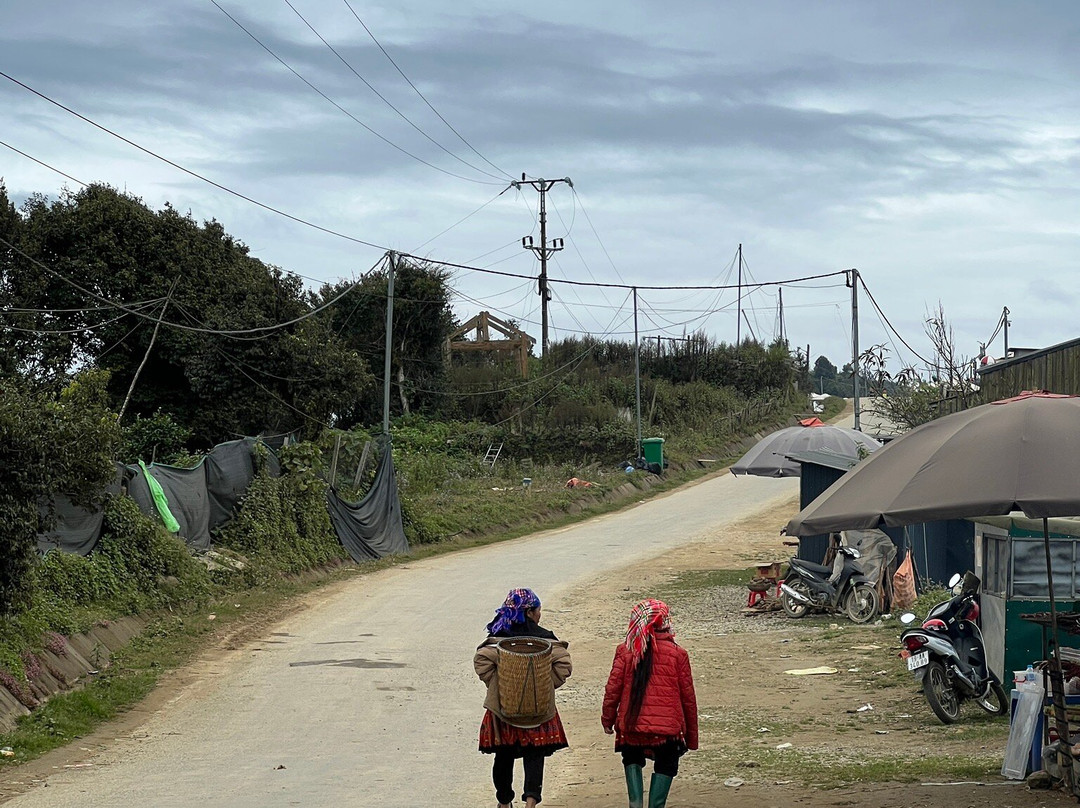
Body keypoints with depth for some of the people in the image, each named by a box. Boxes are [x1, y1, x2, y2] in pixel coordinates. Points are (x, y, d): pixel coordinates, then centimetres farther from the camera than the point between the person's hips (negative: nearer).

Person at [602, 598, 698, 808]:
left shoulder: (626, 650, -1)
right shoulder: (677, 653, -2)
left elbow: (613, 688, 0)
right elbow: (688, 696, 3)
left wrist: (608, 719, 16)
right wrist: (691, 735, 13)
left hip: (632, 724, 1)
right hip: (668, 726, -1)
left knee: (632, 759, 25)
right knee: (665, 765, 18)